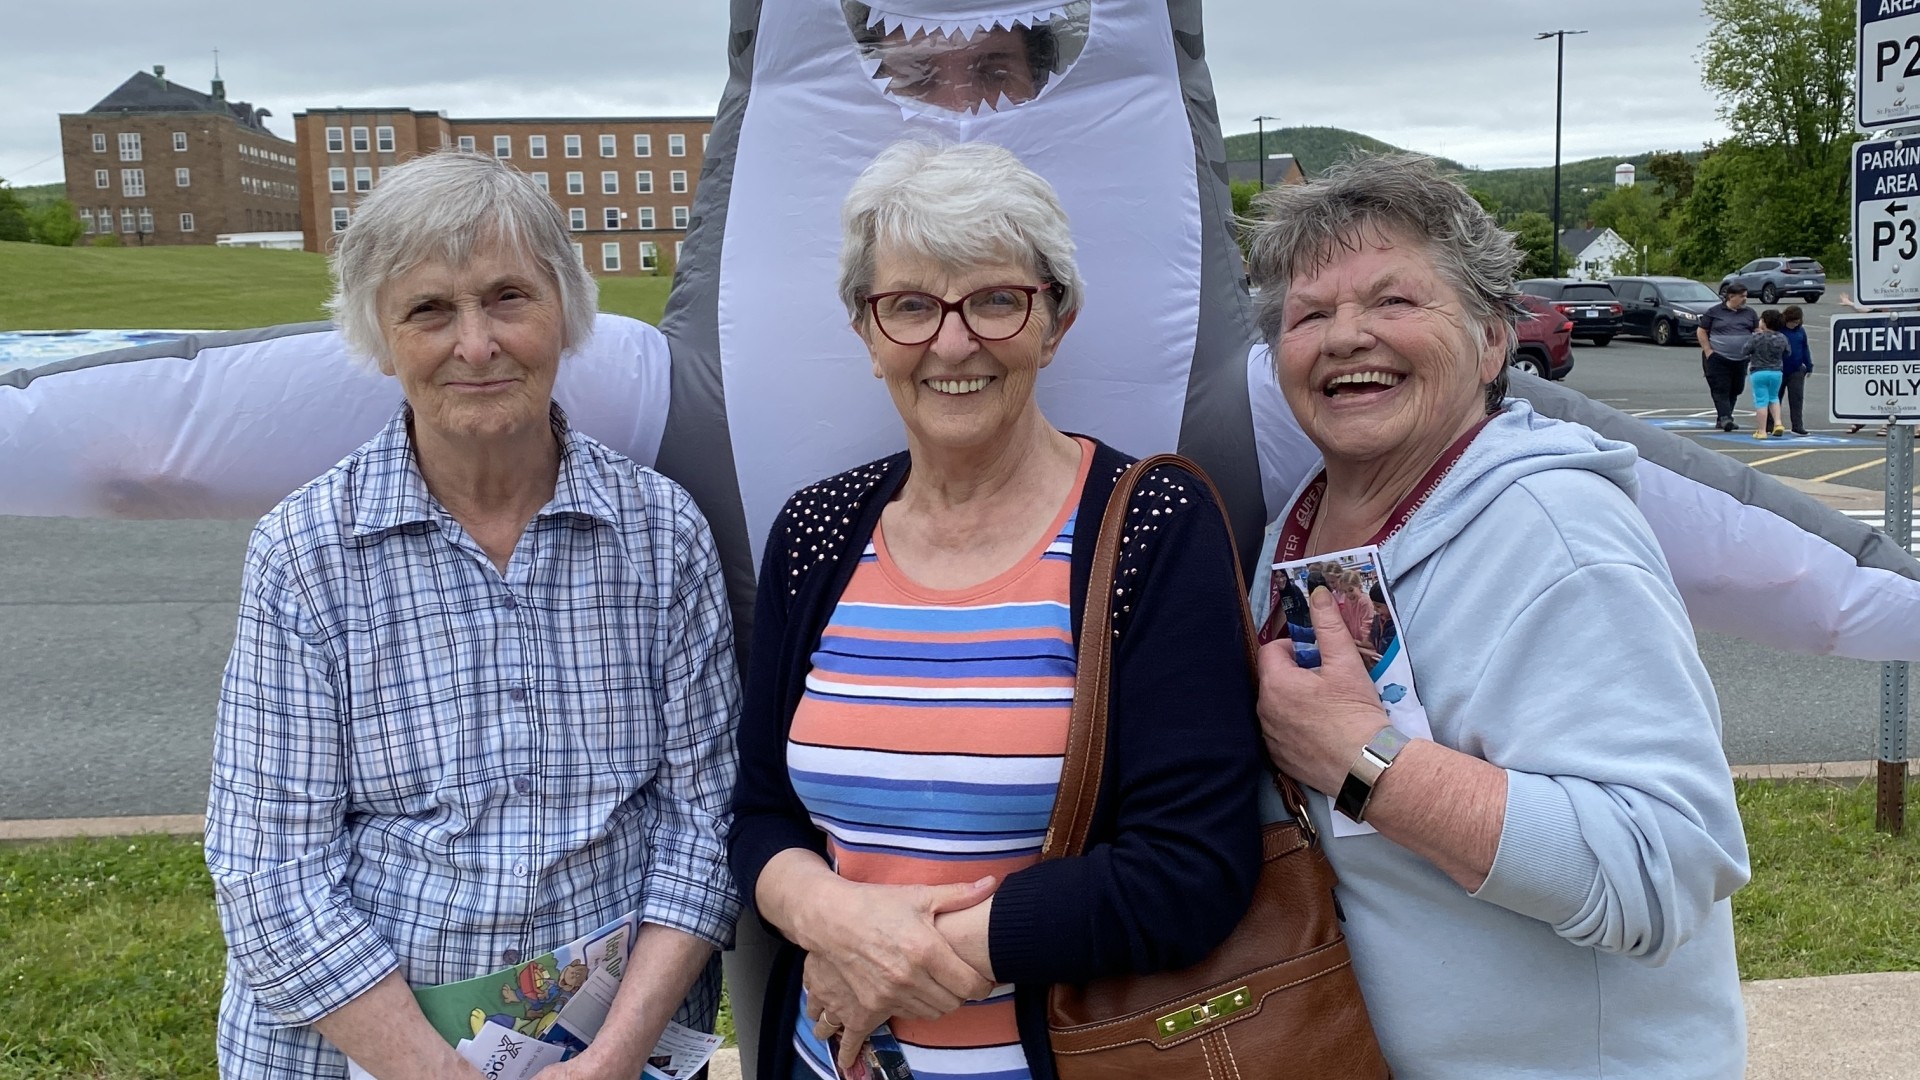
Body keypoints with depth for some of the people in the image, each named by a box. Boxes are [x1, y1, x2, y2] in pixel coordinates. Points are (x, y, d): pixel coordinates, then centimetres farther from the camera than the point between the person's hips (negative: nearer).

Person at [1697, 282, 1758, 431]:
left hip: (1741, 359, 5)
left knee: (1735, 389, 8)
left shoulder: (1749, 313, 11)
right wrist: (1708, 351, -7)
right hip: (1718, 358, -5)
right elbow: (1701, 331, 2)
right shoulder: (1714, 312, 0)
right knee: (1721, 389, -12)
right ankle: (1724, 418, -18)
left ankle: (1721, 420, 16)